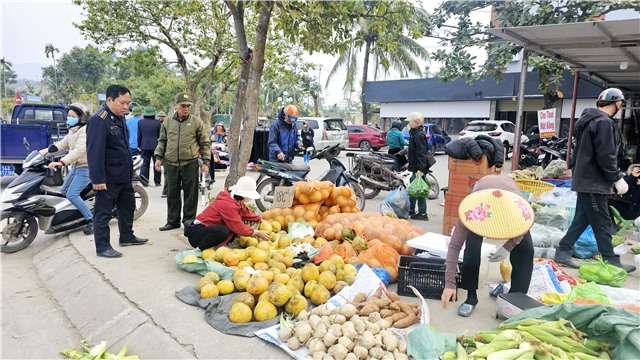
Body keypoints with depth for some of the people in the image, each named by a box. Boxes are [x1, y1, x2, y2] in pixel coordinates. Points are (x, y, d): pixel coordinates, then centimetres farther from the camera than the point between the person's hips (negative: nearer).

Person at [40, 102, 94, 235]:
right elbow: (61, 145, 16)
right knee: (63, 192, 21)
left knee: (72, 195, -18)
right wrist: (42, 152, 5)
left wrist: (61, 162, -37)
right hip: (75, 167, 10)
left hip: (85, 168, -10)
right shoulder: (72, 131, 14)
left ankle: (91, 220, -11)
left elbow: (79, 150, -28)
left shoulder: (85, 130, -16)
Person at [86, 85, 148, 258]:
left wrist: (129, 170, 19)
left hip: (124, 175, 9)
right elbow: (95, 152, -22)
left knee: (128, 206, 20)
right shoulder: (98, 120, -18)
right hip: (108, 177, -9)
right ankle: (102, 247, 11)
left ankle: (127, 236, 35)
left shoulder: (120, 117, 10)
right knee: (103, 212, 2)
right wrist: (98, 178, -24)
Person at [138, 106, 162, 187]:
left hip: (144, 146, 2)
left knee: (145, 163, 8)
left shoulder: (140, 122, 0)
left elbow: (139, 135, 4)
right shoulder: (157, 123, -8)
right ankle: (157, 182, 10)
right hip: (155, 146, -2)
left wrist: (139, 145, 12)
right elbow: (160, 135, -3)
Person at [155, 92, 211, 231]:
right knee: (172, 194, 10)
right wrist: (158, 157, 8)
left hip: (190, 164, -3)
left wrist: (205, 161, -3)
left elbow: (205, 143, 2)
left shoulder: (196, 122, 0)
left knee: (190, 194, 4)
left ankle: (189, 221, 16)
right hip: (171, 164, 3)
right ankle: (173, 221, 22)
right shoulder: (168, 122, 9)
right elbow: (162, 141, 17)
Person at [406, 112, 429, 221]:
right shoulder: (414, 133, 14)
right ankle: (411, 209, 31)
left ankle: (422, 213, 3)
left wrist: (421, 169, -28)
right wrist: (410, 164, 24)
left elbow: (422, 153, -24)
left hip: (419, 168, -11)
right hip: (415, 167, 11)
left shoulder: (419, 135, -18)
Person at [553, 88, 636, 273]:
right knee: (602, 223, -1)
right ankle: (611, 262, 9)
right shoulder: (604, 122, -15)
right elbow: (605, 156, -21)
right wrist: (618, 178, -14)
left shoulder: (591, 120, 16)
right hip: (593, 182, -10)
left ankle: (563, 252, 13)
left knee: (582, 219, 12)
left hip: (586, 180, 10)